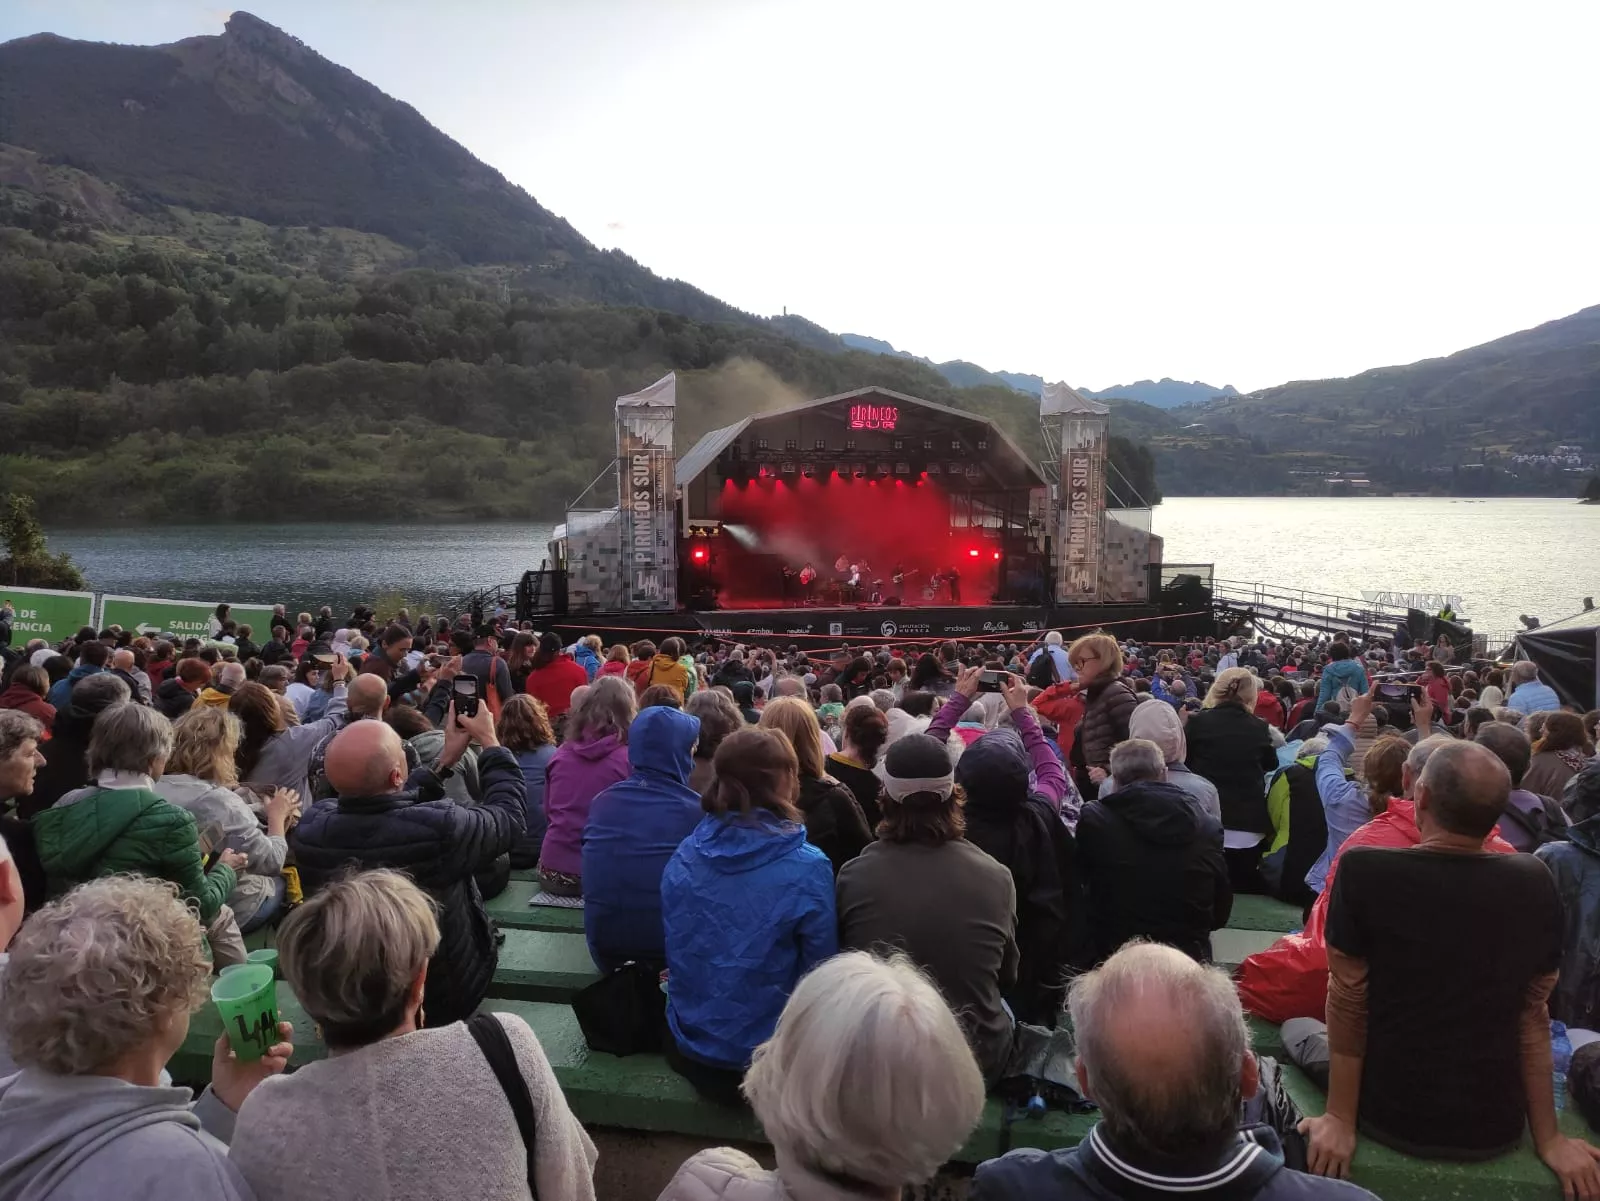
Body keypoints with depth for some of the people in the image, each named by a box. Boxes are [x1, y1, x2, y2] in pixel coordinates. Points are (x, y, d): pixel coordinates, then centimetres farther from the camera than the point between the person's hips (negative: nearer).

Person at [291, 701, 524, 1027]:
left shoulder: (310, 826, -21)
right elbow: (508, 814, -14)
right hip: (443, 999, -4)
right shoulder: (441, 827, -36)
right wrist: (490, 741, -3)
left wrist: (444, 762, 5)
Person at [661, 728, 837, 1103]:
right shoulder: (807, 869, -19)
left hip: (689, 1043, 6)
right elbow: (819, 973, -10)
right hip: (766, 1054, -6)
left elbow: (675, 951, 7)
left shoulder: (683, 857, -6)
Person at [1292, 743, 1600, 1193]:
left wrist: (1339, 1121, -5)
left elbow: (1347, 1004, -14)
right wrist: (1548, 1139, 7)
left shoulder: (1364, 871, -20)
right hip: (1496, 1130, 4)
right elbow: (1533, 1015, -1)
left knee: (1298, 1029, 26)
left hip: (1391, 1117, -3)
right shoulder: (1536, 884, -10)